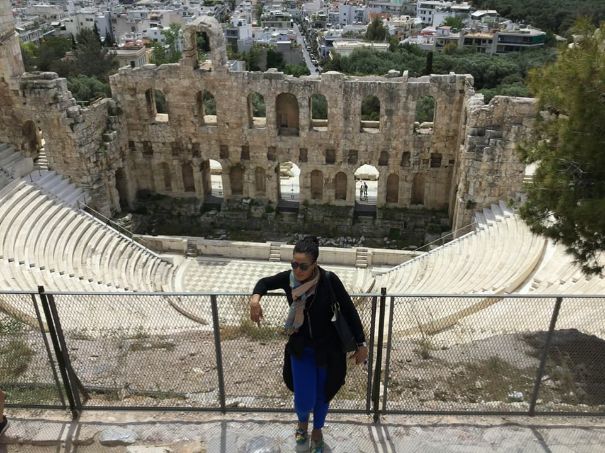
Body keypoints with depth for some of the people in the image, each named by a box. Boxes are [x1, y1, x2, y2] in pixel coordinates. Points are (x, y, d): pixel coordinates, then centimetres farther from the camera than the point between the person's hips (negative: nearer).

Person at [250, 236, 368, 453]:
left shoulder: (329, 280, -23)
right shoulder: (288, 278, -15)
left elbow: (349, 311, -15)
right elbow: (265, 282, 4)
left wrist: (361, 344, -12)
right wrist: (255, 297, -18)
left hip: (327, 348, -1)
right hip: (301, 349, 1)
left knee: (322, 395, 16)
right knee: (304, 400, 3)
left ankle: (317, 431, 48)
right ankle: (303, 421, 42)